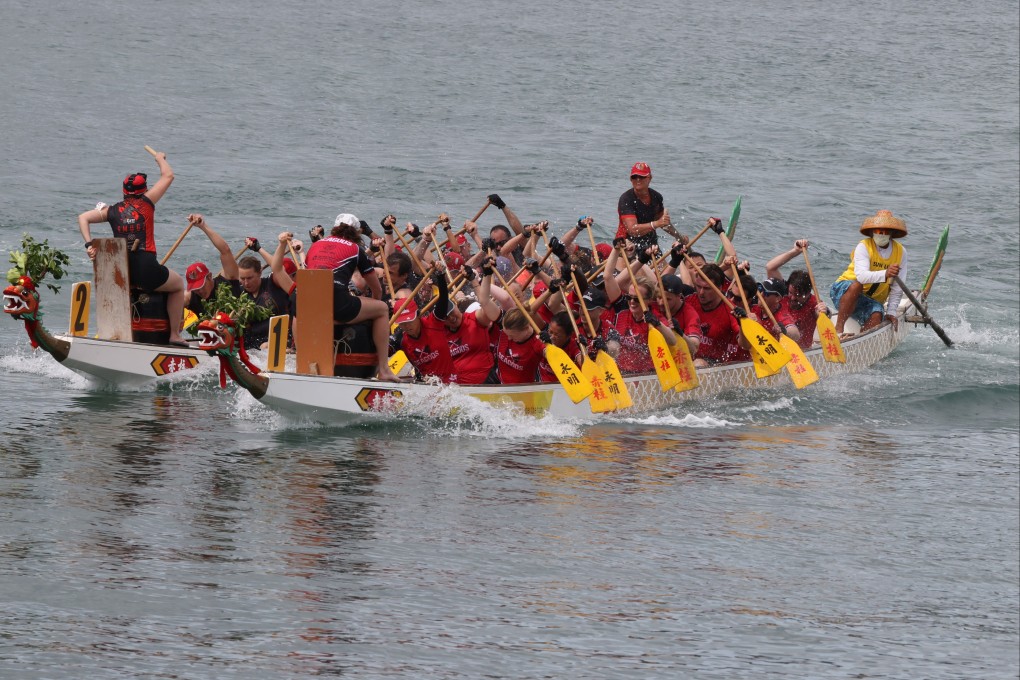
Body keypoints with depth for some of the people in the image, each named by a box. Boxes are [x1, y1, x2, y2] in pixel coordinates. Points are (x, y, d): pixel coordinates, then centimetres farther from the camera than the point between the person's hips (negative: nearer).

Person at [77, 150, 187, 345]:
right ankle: (175, 334, 20)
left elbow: (83, 218, 8)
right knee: (178, 285, 25)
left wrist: (89, 245, 2)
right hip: (146, 269, -4)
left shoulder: (113, 210, 13)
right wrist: (160, 159, 35)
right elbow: (168, 176, 16)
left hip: (119, 272, 4)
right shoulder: (146, 202, 5)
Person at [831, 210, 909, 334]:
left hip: (871, 300, 3)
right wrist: (885, 274, -47)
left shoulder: (901, 252, 1)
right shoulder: (863, 247, -13)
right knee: (856, 285, -38)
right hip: (843, 290, -3)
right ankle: (838, 328, -39)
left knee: (876, 316, -30)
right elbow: (861, 276, -31)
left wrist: (891, 312, -7)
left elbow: (897, 289, 2)